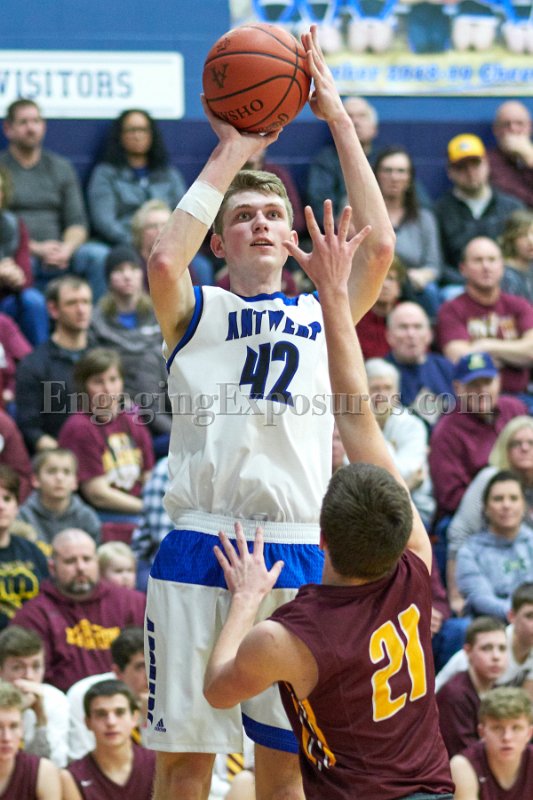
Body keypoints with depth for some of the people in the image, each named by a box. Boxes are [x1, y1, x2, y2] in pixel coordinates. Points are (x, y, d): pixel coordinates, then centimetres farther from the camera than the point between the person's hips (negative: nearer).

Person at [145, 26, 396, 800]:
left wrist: (339, 121, 2)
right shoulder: (194, 312, 10)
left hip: (296, 554, 2)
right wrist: (230, 155, -3)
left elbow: (379, 248, -1)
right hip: (199, 550, -2)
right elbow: (164, 259, -12)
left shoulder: (323, 315, 15)